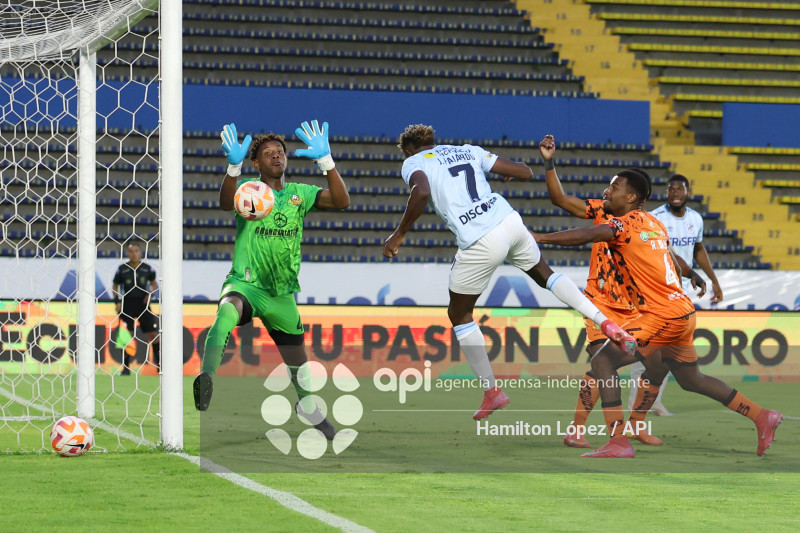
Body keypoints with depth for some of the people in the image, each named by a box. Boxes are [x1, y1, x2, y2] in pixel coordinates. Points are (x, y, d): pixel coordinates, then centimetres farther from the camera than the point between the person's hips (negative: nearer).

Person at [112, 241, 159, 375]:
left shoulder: (147, 268, 2)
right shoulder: (122, 269, -1)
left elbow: (153, 283, 14)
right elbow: (115, 287, 8)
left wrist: (151, 294, -5)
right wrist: (117, 302, -4)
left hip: (143, 303, 1)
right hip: (127, 303, -1)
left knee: (153, 334, -2)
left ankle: (159, 364, 10)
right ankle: (126, 367, 3)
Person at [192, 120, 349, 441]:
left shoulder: (299, 194, 7)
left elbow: (341, 201, -7)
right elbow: (226, 203, -26)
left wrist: (325, 161, -19)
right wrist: (234, 166, -45)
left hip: (282, 293, 4)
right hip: (245, 283, -4)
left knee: (297, 357, 15)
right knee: (228, 310, -40)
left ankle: (307, 405, 44)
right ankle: (207, 377, -54)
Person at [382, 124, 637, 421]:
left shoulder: (413, 162, 6)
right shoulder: (469, 151, 20)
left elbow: (421, 193, -18)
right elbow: (525, 172, 18)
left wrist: (399, 235, -9)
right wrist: (506, 173, 41)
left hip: (480, 244, -5)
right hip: (510, 221, 5)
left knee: (459, 315, 16)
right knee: (543, 274, 31)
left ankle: (491, 391, 18)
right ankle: (605, 322, 15)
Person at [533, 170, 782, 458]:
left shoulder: (626, 223, -12)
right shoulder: (653, 223, 15)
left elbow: (586, 236, -28)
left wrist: (540, 238, -31)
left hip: (662, 314, -10)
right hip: (683, 312, 10)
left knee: (603, 361, -10)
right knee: (690, 379, 26)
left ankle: (618, 442, -16)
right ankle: (763, 417, 32)